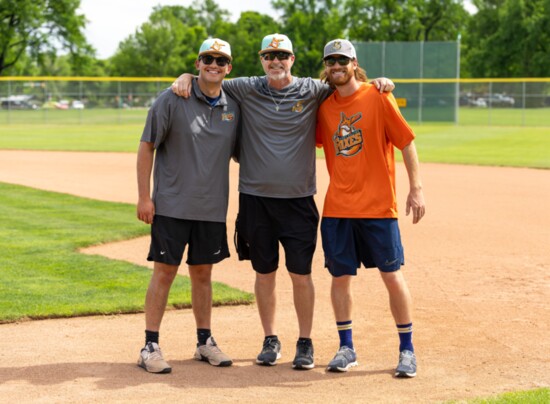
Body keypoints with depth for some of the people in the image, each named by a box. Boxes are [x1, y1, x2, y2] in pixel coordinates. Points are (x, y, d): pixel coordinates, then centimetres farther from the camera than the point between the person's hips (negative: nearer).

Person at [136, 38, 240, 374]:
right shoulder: (172, 100, -7)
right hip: (172, 205, -4)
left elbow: (239, 153, 17)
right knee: (165, 271, -3)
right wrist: (144, 197, -10)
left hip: (212, 208, 4)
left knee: (203, 273, 13)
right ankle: (151, 346, 3)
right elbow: (147, 147, -6)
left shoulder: (233, 107, 7)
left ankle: (205, 342, 22)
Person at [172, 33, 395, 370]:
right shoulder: (247, 90, 2)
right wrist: (186, 77, -7)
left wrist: (377, 83, -6)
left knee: (301, 275, 1)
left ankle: (305, 343, 14)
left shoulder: (312, 91, 1)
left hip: (298, 200, -1)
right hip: (256, 197, 1)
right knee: (265, 273, 9)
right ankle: (271, 340, 22)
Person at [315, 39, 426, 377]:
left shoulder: (378, 98, -5)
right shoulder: (324, 107, 8)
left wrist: (416, 188, -11)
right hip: (337, 207, 4)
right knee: (340, 276, 7)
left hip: (378, 206, -4)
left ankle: (407, 349, 11)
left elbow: (406, 143, -6)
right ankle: (346, 349, 19)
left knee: (392, 275, -1)